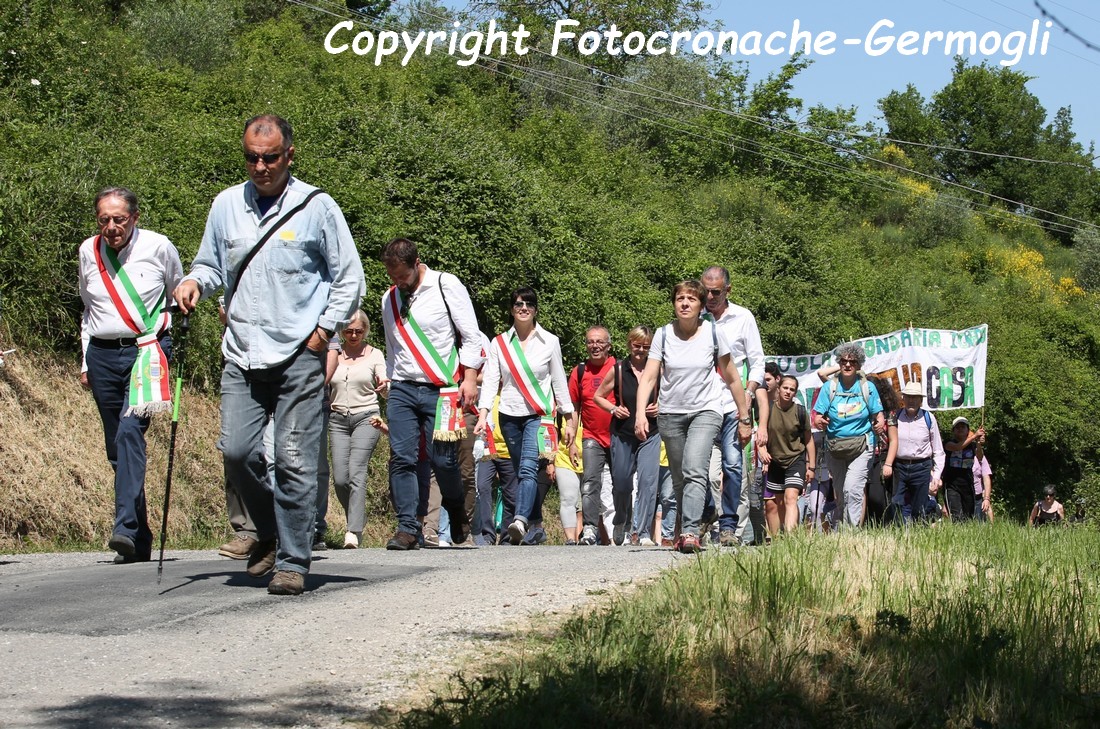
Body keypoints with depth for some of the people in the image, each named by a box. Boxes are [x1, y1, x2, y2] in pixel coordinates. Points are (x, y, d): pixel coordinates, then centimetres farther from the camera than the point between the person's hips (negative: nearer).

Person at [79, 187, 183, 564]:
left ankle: (126, 528, -32)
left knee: (130, 430, -23)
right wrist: (86, 362, 21)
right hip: (103, 353, 4)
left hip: (147, 349, -4)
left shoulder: (158, 247, 0)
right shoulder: (88, 252, 10)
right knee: (117, 447, 4)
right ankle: (140, 540, 11)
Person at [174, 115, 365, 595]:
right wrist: (195, 282, -1)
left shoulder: (316, 207, 0)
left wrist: (325, 330, -5)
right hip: (242, 354, 4)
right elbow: (211, 264, 22)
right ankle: (269, 533, 21)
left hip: (300, 356, -4)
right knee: (237, 452, -4)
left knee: (295, 461, -6)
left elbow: (349, 278, 4)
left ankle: (292, 561, 2)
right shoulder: (227, 205, 11)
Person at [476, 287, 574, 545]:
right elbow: (490, 380, 0)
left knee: (528, 468, -21)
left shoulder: (550, 342, 4)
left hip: (538, 415, -3)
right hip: (509, 415, 3)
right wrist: (483, 415, -14)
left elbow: (559, 381, 7)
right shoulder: (499, 344, 6)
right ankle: (536, 526, 17)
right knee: (521, 473, 8)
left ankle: (520, 521, -37)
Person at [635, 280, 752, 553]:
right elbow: (648, 378, -7)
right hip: (670, 414, 3)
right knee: (679, 480, 7)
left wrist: (744, 419, 7)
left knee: (695, 471, -21)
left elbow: (732, 379, 4)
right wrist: (640, 413, -22)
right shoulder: (663, 334, -2)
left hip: (705, 411, -2)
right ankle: (684, 532, 19)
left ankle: (690, 532, -30)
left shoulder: (712, 333, -4)